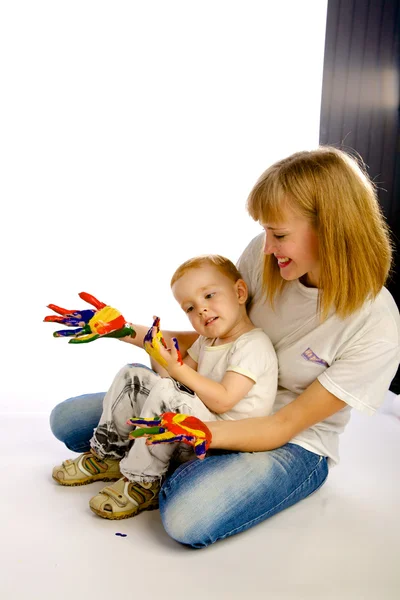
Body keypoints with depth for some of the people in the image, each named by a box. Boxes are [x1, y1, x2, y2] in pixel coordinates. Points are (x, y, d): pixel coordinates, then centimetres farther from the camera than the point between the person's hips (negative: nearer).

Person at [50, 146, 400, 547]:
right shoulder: (263, 255, -13)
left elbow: (284, 427, -20)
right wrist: (132, 333, -10)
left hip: (293, 443, -4)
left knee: (186, 518, -33)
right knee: (67, 419, -2)